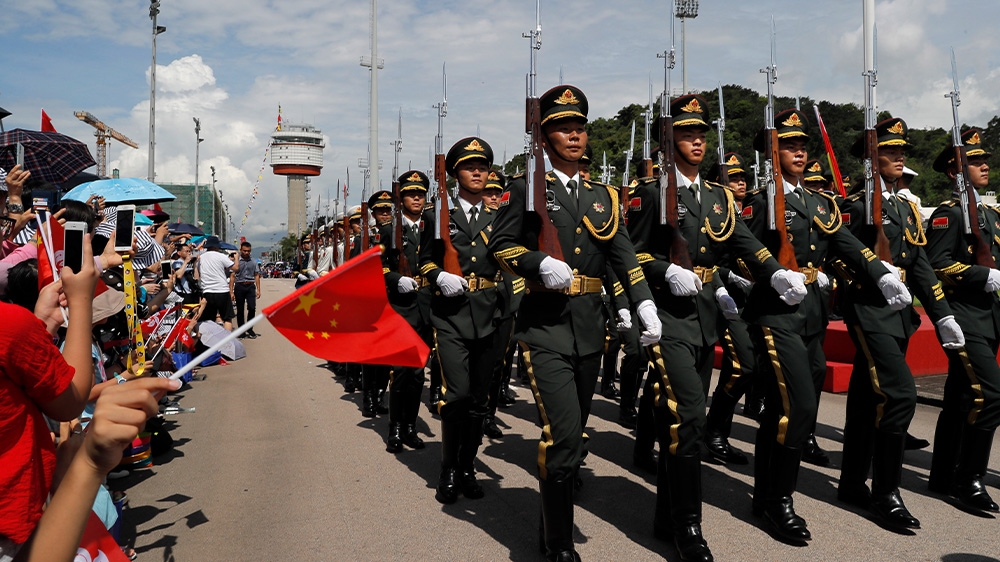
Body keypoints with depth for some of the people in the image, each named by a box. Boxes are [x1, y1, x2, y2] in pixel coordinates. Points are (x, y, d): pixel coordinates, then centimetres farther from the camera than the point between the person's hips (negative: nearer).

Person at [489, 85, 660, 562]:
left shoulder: (602, 195, 15)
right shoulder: (526, 187, 2)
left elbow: (624, 255, 6)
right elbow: (500, 245, -1)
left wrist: (645, 304, -8)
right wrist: (540, 264, -20)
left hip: (590, 325, 5)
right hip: (545, 324, -5)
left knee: (573, 434, 13)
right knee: (562, 433, -15)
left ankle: (554, 518, 31)